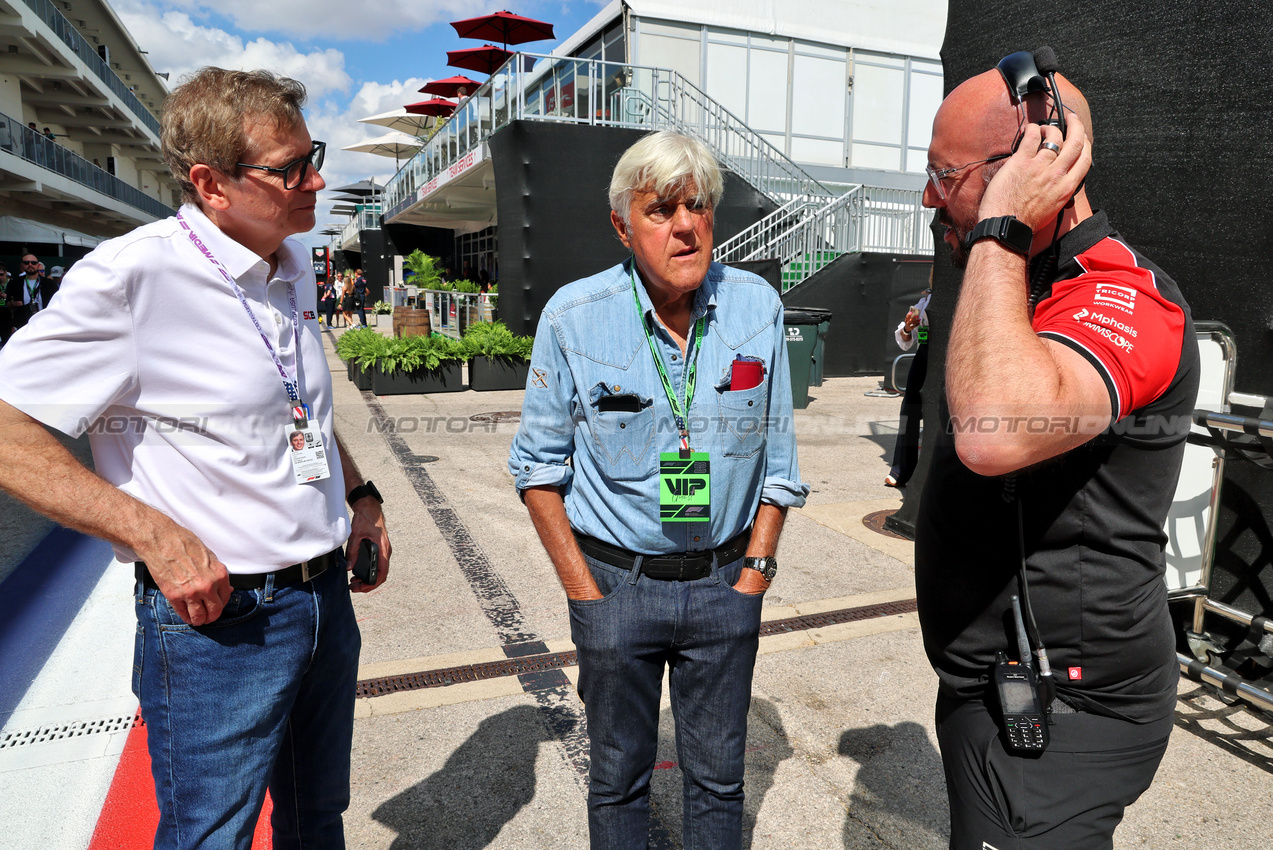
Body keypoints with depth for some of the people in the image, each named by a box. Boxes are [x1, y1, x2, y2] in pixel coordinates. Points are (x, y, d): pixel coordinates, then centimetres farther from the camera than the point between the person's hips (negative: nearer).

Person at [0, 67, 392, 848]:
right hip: (216, 617, -7)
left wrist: (359, 492, 12)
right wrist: (159, 535, -22)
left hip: (327, 597, 7)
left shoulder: (294, 266, 6)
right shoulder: (133, 276, -18)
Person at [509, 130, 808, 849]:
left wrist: (755, 571, 0)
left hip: (724, 581, 2)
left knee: (719, 777, 17)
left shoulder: (758, 307, -5)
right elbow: (539, 465, -3)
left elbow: (776, 458, 4)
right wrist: (583, 589, -6)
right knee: (619, 777, 17)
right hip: (616, 581, -1)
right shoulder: (574, 316, -11)